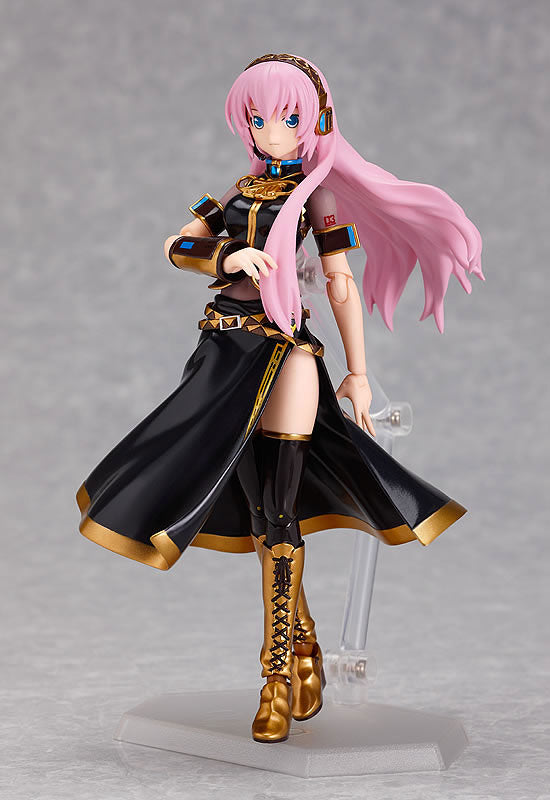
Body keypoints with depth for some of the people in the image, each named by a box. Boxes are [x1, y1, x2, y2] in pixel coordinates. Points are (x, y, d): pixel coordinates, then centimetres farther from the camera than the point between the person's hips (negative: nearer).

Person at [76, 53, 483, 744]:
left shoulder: (315, 189, 6)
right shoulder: (240, 189, 18)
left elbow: (342, 285, 2)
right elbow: (177, 247, 9)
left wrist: (358, 372, -1)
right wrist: (228, 258, -11)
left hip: (283, 350, -4)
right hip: (227, 349, 4)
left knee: (276, 512, -7)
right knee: (264, 511, 6)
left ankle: (280, 673, 0)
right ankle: (302, 647, 19)